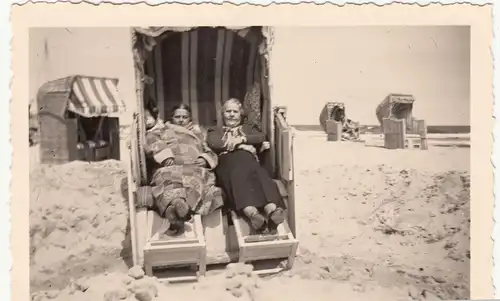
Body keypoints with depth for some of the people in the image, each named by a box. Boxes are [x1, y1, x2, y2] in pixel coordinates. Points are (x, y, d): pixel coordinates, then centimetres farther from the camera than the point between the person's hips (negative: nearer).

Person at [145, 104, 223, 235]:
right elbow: (151, 141, 10)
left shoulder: (198, 133, 39)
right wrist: (164, 154, -10)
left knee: (197, 181, -36)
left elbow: (210, 153, 29)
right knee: (170, 182, -38)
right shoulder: (163, 130, 32)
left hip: (195, 169, 1)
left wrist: (205, 159, 4)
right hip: (170, 168, -1)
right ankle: (175, 203, -66)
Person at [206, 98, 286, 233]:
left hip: (247, 158, 2)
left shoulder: (248, 128, 37)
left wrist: (242, 139, -3)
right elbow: (213, 143, 7)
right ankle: (252, 213, -65)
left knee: (259, 174, -37)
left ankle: (271, 210, -62)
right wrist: (242, 145, 0)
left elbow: (262, 137, 14)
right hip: (227, 160, -2)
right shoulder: (215, 130, 32)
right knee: (238, 174, -40)